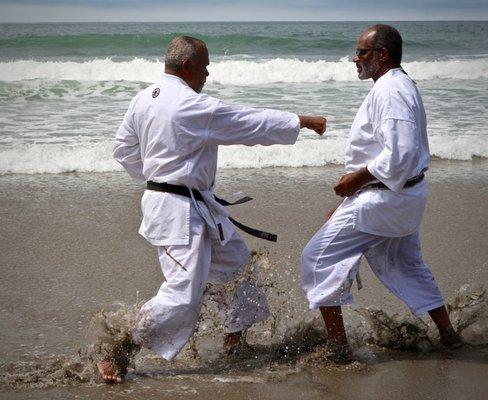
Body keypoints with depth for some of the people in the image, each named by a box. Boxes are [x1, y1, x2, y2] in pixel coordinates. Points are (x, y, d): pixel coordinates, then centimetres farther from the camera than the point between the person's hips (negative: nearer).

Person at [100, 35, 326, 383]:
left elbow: (124, 149, 13)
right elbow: (253, 123, -14)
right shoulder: (193, 106, -21)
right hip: (180, 209, -11)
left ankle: (235, 337, 36)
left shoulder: (145, 98, 5)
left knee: (234, 261, 22)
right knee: (184, 294, -10)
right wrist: (302, 121, -3)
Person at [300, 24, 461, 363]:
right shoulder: (404, 86, 13)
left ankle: (339, 350, -3)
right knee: (405, 265, 26)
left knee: (320, 257, -4)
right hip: (407, 196, 10)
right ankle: (448, 336, 34)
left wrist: (357, 179, -19)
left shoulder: (388, 91, -20)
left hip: (383, 200, -10)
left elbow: (399, 153, -30)